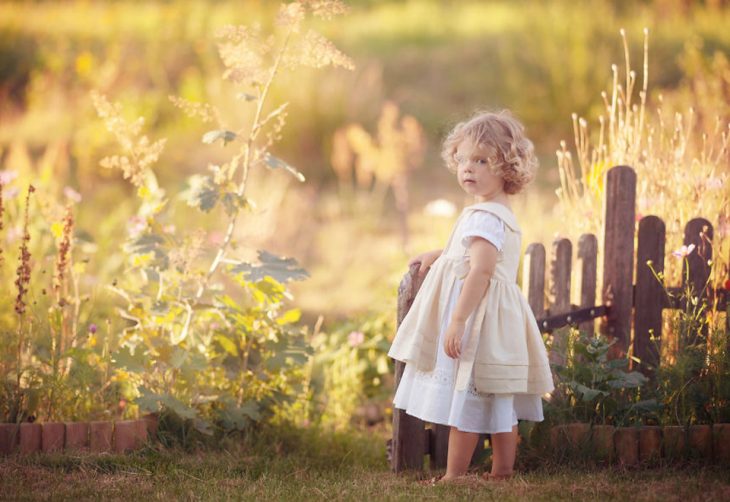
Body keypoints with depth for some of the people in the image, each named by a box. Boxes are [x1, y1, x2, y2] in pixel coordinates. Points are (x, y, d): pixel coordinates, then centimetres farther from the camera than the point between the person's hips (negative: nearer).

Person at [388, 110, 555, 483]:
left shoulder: (484, 217, -19)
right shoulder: (502, 213, 15)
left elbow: (480, 270, -28)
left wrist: (457, 321, -30)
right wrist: (437, 256, 41)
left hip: (477, 316, -11)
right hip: (499, 318, 11)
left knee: (463, 397, -6)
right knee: (499, 401, 14)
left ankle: (454, 476, -2)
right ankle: (503, 471, 21)